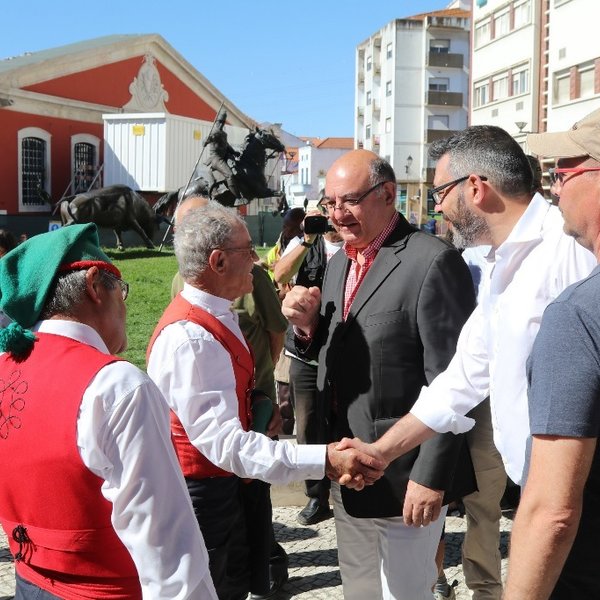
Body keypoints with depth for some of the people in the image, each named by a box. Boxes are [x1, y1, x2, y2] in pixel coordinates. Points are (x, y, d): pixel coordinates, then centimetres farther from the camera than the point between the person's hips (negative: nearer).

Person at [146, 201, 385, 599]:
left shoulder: (213, 315, 4)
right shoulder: (190, 338, -28)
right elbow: (224, 442, -33)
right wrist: (323, 461, -38)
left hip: (220, 488, 10)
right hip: (197, 497, -9)